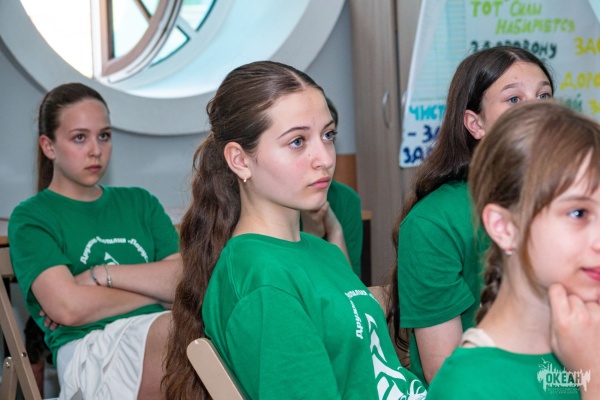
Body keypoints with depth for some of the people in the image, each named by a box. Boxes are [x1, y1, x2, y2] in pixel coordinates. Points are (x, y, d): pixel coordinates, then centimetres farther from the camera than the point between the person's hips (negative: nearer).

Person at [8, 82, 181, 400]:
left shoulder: (139, 203, 26)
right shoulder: (31, 218, 11)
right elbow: (67, 307, -7)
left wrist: (101, 275, -2)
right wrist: (153, 287, 3)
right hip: (89, 351, -5)